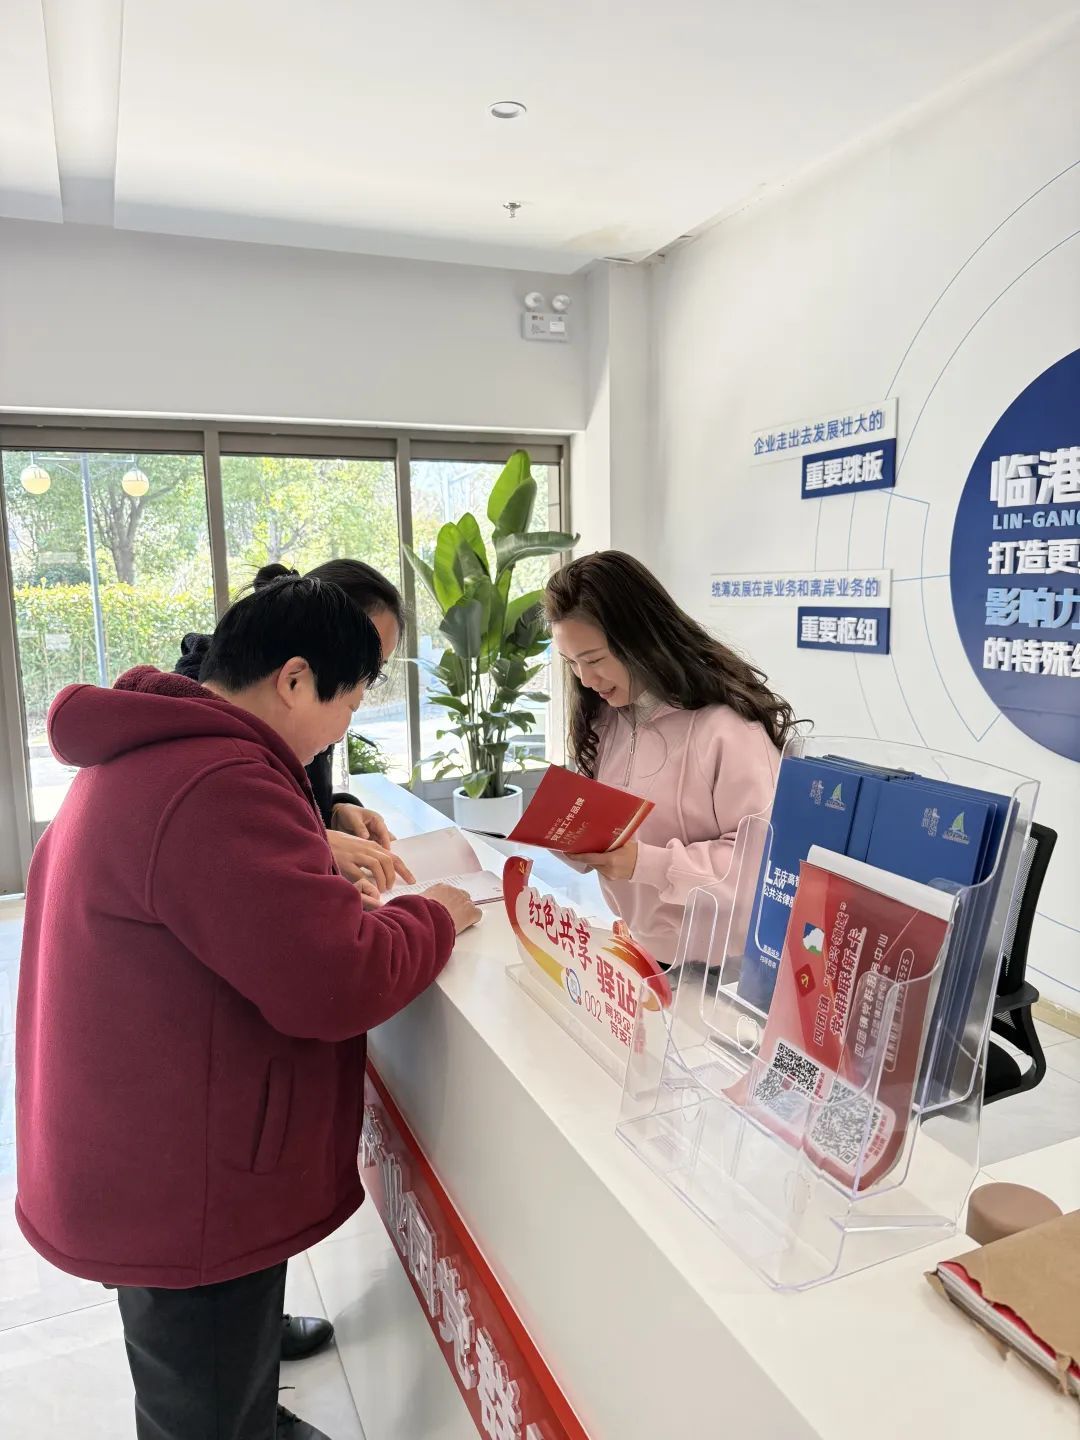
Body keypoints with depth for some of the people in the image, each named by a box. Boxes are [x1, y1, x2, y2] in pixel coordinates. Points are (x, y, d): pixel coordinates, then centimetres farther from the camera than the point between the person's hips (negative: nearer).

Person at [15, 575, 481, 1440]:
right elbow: (340, 984, -31)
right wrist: (436, 917, -14)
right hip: (187, 1197, -10)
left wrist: (320, 862, 6)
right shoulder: (217, 787, -30)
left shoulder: (149, 754, 5)